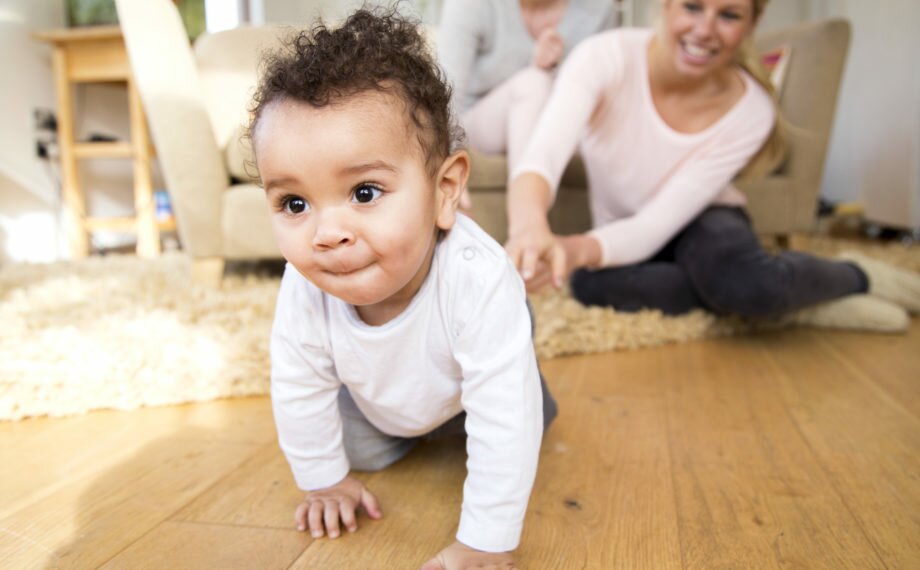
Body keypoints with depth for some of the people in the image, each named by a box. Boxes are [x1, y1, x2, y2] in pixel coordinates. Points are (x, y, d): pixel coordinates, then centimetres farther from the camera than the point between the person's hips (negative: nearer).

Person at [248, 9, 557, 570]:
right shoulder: (304, 291, -36)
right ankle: (408, 430, 35)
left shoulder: (478, 280, -49)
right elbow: (299, 391, -18)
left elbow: (504, 421, -44)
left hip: (471, 386, -2)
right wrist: (326, 480, -5)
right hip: (379, 395, 3)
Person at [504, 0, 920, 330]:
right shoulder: (607, 56, -24)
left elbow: (658, 224, -29)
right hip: (621, 233, 2)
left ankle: (856, 277, -3)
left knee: (745, 280, -39)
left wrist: (577, 249, -50)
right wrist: (530, 227, -63)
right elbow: (541, 157, -40)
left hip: (702, 222, -2)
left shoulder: (750, 111, -22)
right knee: (590, 284, -36)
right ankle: (786, 297, -15)